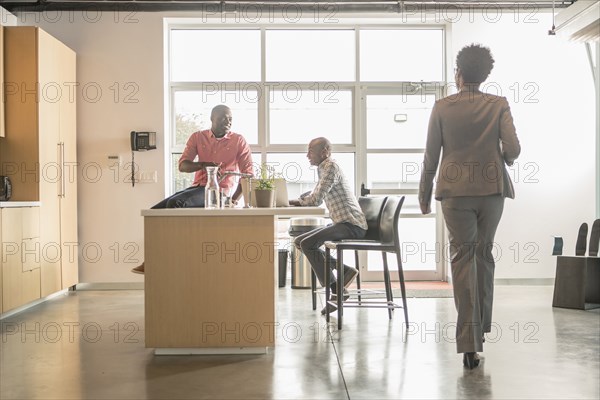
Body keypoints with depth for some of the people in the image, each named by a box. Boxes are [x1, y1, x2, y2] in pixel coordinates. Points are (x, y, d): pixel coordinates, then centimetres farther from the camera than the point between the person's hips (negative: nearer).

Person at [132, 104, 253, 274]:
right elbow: (182, 165, 0)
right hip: (197, 188, 6)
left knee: (174, 203, -29)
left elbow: (248, 173, 0)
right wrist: (204, 164, -21)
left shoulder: (239, 141, 2)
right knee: (156, 211, -11)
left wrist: (235, 199, -12)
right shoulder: (197, 137, 10)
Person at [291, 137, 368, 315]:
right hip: (342, 223, 10)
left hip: (351, 224, -10)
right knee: (299, 241, 7)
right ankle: (344, 270, 2)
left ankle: (336, 291, -13)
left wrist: (299, 201, 1)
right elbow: (315, 196, 25)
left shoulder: (331, 166, -11)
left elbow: (316, 199, -18)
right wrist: (296, 200, 8)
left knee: (307, 244, -21)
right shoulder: (324, 168, 20)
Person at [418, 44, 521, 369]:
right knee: (484, 254, 17)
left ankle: (469, 344, -3)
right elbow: (513, 149, -7)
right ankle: (481, 325, 27)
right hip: (492, 188, 2)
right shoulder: (499, 105, 1)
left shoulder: (442, 107, -1)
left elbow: (431, 156, 0)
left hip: (455, 190, -1)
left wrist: (424, 195, 9)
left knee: (462, 257, 1)